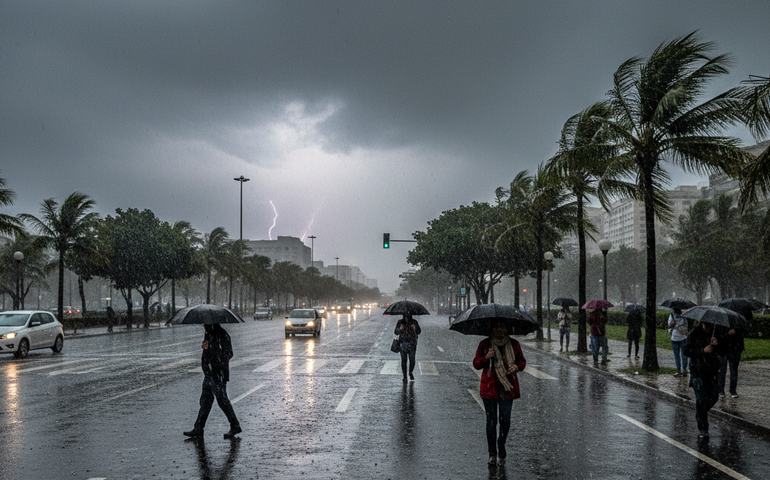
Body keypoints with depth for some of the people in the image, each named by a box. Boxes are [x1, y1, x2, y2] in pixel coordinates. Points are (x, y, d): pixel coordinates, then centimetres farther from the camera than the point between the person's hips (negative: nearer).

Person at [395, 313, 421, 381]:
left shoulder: (414, 322, 4)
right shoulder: (400, 322, 4)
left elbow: (419, 331, 4)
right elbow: (396, 332, 2)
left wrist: (415, 329, -17)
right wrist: (400, 329, -19)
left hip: (412, 343, 0)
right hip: (403, 343, 0)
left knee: (412, 360, -1)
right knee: (404, 360, -2)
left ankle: (410, 373, 26)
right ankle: (404, 376, 7)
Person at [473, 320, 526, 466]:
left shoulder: (514, 344, 5)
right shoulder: (484, 344, 1)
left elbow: (522, 361, 14)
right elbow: (476, 364, 2)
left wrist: (517, 366, -9)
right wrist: (486, 357, -18)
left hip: (507, 387, 1)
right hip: (490, 387, -1)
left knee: (505, 420, -3)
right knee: (491, 421, 2)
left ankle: (501, 445, 26)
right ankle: (492, 453, 14)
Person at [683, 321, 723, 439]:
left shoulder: (716, 333, 5)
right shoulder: (694, 334, -8)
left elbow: (721, 352, 5)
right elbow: (687, 351, -13)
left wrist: (717, 344, -16)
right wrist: (703, 351, -24)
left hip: (712, 371, 5)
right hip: (698, 372, -5)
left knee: (714, 396, 8)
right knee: (701, 399, -7)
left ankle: (700, 413, 38)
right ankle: (702, 429, 1)